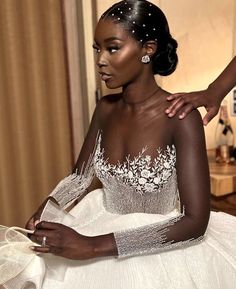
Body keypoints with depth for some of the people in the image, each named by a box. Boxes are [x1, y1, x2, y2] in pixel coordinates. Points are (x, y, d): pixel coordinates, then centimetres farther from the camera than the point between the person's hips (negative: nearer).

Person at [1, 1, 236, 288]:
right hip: (102, 228, 5)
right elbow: (81, 176, 5)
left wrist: (92, 246, -28)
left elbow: (195, 222, -25)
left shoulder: (181, 116, -22)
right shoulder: (106, 108, -6)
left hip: (161, 251, -4)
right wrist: (45, 210, -15)